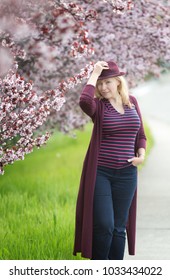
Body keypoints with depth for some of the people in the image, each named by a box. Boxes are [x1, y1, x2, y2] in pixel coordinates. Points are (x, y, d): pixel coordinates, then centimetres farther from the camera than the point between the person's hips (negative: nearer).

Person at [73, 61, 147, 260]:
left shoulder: (132, 102, 8)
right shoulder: (98, 105, -5)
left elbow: (140, 135, 16)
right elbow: (84, 101, -31)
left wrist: (141, 154, -3)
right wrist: (94, 74, -19)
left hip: (126, 174, 4)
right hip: (100, 172, -4)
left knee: (119, 227, 10)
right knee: (104, 225, -7)